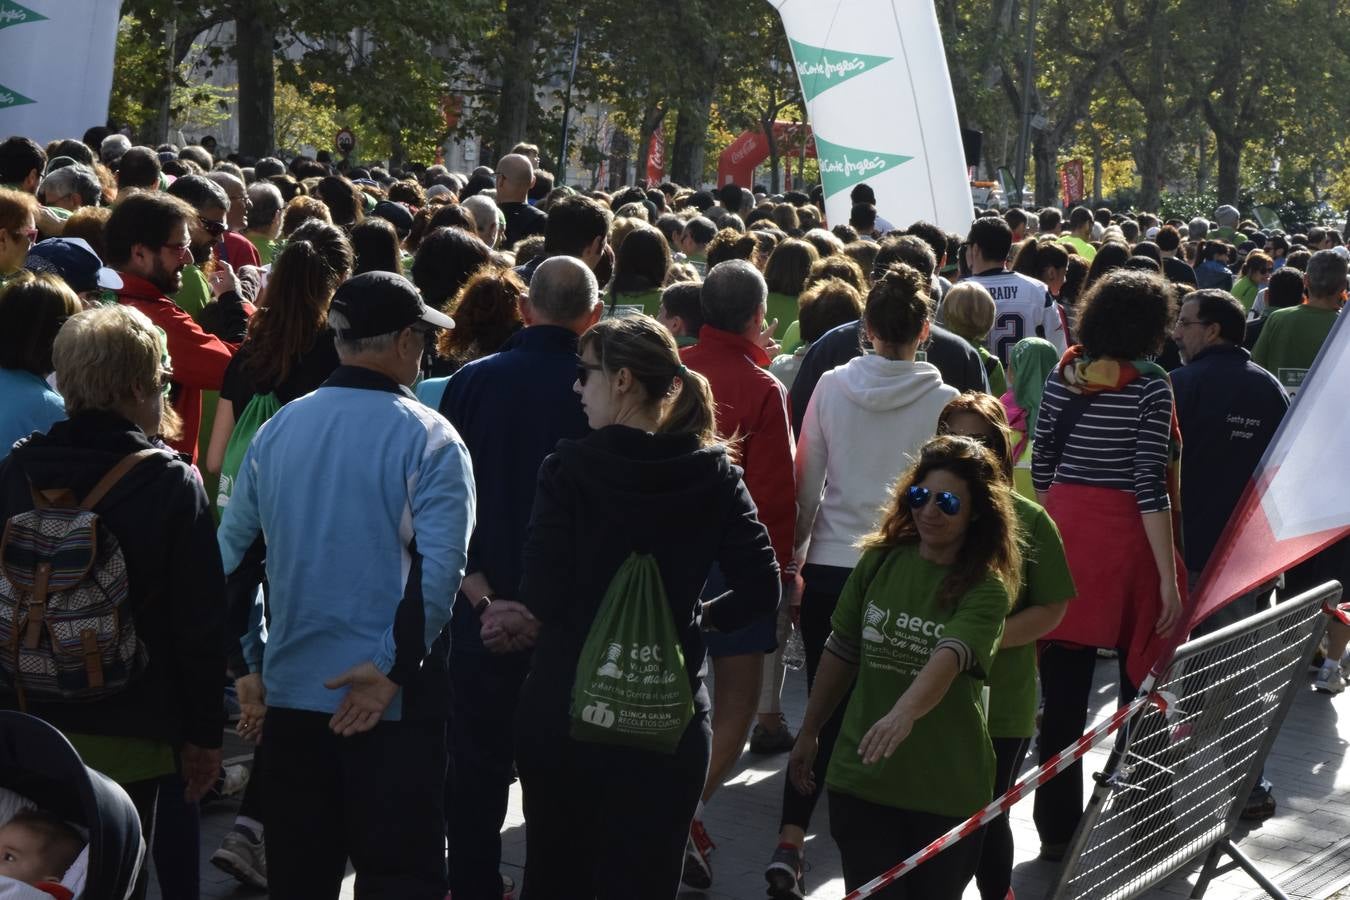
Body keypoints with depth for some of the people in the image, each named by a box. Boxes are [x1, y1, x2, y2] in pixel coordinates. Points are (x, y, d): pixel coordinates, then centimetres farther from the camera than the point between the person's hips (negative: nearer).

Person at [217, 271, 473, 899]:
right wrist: (391, 671, -14)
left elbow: (230, 551, 10)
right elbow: (439, 569, -19)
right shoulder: (428, 439, -9)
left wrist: (250, 665, 15)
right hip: (391, 701, -5)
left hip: (289, 690, 5)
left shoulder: (276, 430, 6)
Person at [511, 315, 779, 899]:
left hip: (562, 708, -1)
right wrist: (697, 618, 9)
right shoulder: (714, 474, -1)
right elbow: (761, 588, -8)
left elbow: (542, 598, -15)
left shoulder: (569, 469, -10)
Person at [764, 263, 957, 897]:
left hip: (828, 566, 2)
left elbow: (806, 483, 4)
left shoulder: (831, 386, -1)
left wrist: (793, 560, 14)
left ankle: (790, 841, -4)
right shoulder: (944, 401, -7)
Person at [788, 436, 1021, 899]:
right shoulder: (879, 562, 0)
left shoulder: (987, 591, -12)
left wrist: (903, 714, -46)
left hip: (946, 788, -2)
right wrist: (809, 734, 15)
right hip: (860, 776, 2)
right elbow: (841, 653, 10)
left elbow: (946, 660, -30)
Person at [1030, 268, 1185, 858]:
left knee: (1063, 695, 9)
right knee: (1141, 687, 8)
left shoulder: (1061, 377, 5)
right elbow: (1149, 484, -15)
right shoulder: (1149, 386, -10)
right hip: (1123, 542, -5)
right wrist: (1169, 576, -13)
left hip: (1062, 534, 5)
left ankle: (1057, 828, 15)